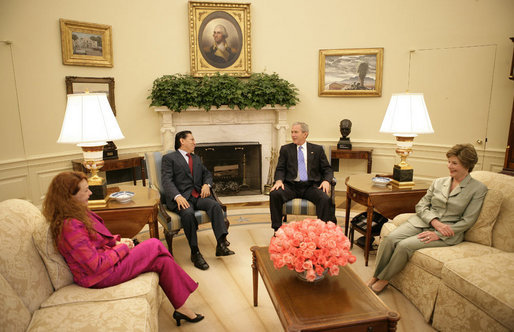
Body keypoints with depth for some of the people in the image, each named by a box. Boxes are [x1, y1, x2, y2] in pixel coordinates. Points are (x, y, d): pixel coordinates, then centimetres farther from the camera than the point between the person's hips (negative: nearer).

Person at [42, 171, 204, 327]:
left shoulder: (77, 213, 4)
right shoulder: (70, 227, -27)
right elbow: (96, 267, -26)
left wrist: (117, 240, 2)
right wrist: (122, 248, -13)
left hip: (106, 257, 9)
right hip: (101, 276, -9)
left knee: (162, 260, -4)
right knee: (155, 246, -9)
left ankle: (181, 308, 4)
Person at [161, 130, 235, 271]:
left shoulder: (196, 158, 28)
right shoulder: (169, 158, 7)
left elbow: (207, 174, 29)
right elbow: (167, 181, -5)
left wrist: (206, 185, 4)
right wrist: (177, 196, -24)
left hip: (198, 195, 5)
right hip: (182, 197, -4)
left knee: (215, 205, -26)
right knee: (188, 213, -35)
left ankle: (221, 244, -31)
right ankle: (195, 252, -23)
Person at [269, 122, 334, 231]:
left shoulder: (317, 149, 14)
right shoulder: (285, 149, 15)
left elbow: (327, 169, 12)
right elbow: (280, 169, 9)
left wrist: (326, 181, -10)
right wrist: (279, 180, -13)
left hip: (311, 186, 0)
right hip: (291, 185, 1)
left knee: (325, 199, -31)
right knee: (274, 194, -29)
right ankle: (277, 229, -15)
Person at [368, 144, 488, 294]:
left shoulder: (478, 189, 0)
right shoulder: (438, 182, 13)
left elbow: (467, 221, -6)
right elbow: (421, 205, 8)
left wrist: (438, 234, -15)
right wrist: (435, 222, -12)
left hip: (448, 233, -4)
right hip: (423, 221, 4)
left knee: (405, 245, -27)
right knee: (390, 238, -23)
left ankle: (384, 279, -7)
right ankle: (375, 276, -11)